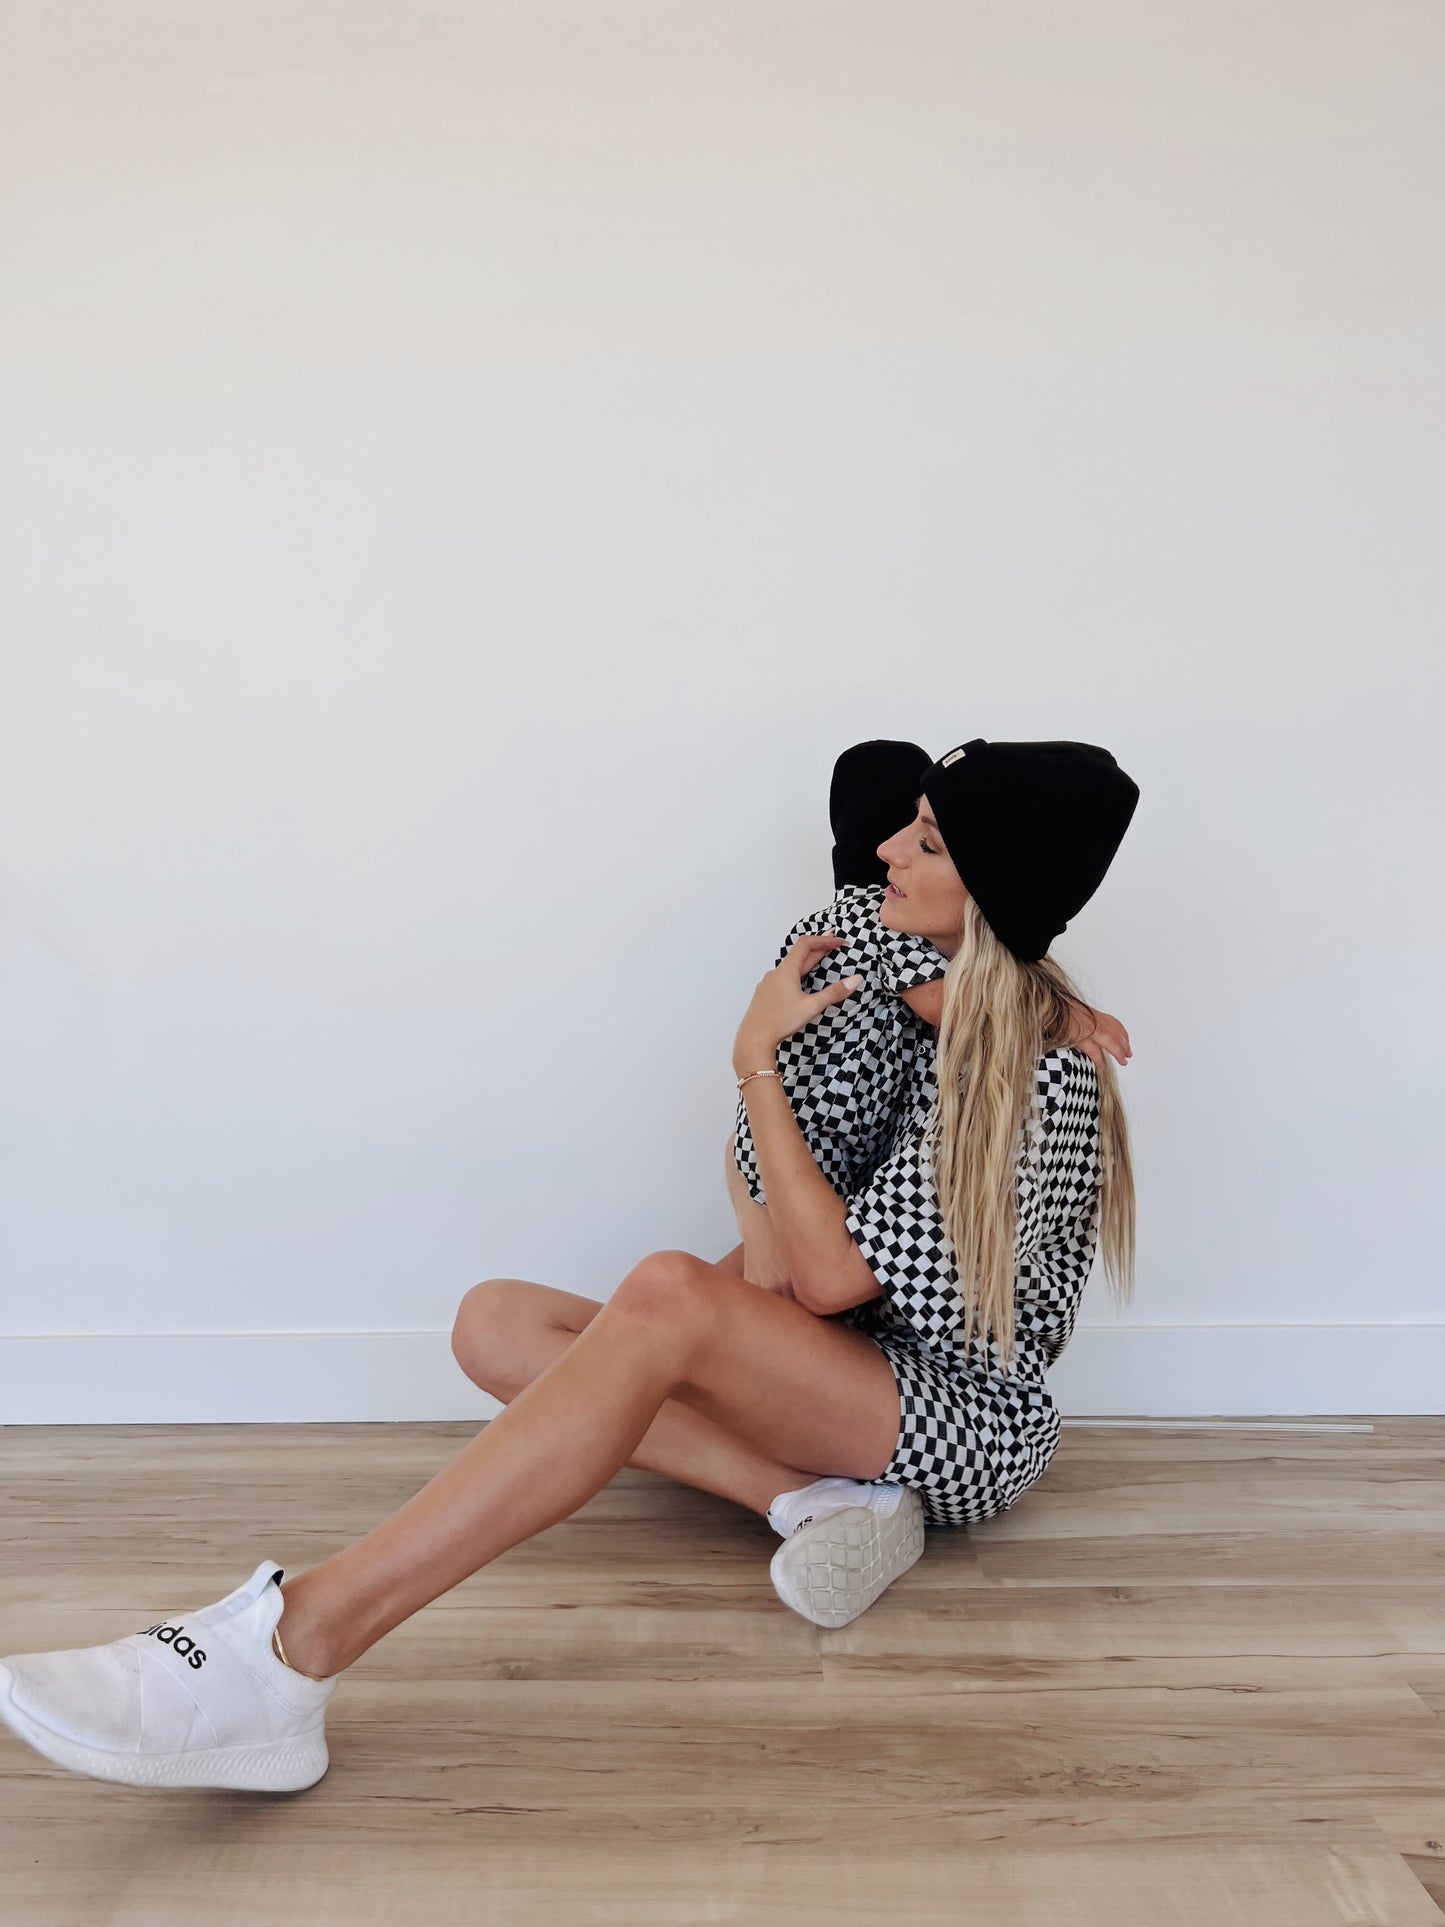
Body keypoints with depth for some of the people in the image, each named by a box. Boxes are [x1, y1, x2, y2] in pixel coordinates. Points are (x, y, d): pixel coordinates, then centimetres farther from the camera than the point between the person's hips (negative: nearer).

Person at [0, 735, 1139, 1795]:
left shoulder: (1044, 1072, -17)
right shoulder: (944, 1008, 10)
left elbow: (832, 1275, -19)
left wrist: (757, 1058, -14)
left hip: (965, 1419, -8)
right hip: (854, 1387, 9)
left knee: (668, 1296, -37)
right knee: (497, 1321, -7)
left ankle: (286, 1657, -44)